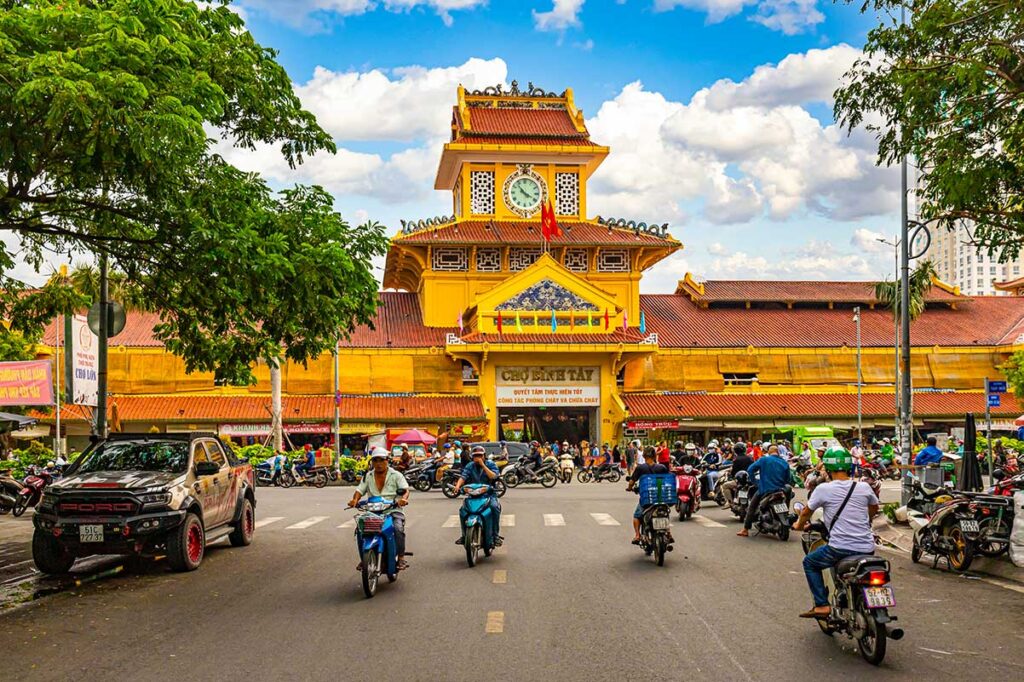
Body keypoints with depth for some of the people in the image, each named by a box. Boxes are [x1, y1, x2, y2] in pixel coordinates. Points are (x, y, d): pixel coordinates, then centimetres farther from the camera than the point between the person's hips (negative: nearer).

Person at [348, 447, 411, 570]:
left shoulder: (396, 475, 5)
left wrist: (403, 499, -32)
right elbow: (360, 489, 4)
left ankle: (401, 558, -19)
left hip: (393, 510, -3)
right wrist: (355, 499, -20)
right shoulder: (368, 476, 14)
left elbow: (405, 489, -8)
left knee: (398, 528, -32)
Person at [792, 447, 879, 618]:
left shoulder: (823, 489, -6)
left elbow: (806, 512, 8)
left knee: (809, 563, 18)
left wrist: (799, 525, 29)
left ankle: (821, 605, 7)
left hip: (840, 548, -4)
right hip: (867, 549, 4)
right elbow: (874, 508, 24)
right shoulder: (864, 487, 4)